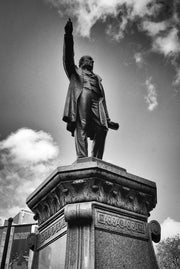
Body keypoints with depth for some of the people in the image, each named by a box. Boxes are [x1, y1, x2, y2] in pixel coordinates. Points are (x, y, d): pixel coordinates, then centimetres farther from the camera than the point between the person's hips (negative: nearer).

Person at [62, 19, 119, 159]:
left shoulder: (97, 78, 38)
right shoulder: (75, 71, 31)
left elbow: (102, 99, 29)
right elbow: (68, 57, 13)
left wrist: (108, 120, 19)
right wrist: (68, 35, -2)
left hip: (95, 100, 3)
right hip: (81, 95, -3)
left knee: (102, 128, -19)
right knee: (81, 125, -21)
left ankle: (96, 161, -24)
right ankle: (82, 158, -32)